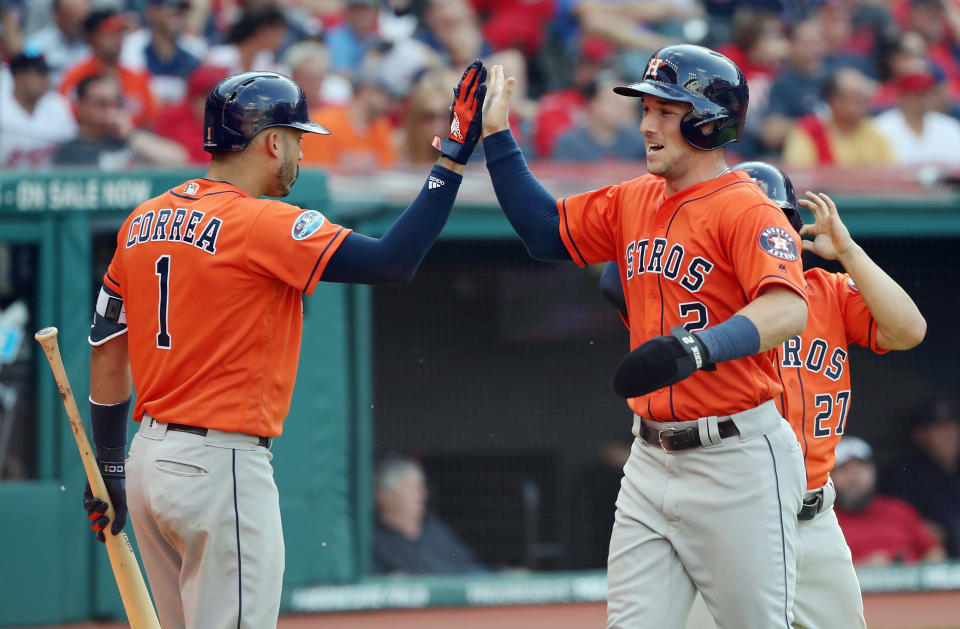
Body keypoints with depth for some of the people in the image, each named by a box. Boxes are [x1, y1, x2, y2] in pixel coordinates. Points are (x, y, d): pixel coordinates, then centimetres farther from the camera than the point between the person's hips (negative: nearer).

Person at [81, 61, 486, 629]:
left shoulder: (143, 223, 10)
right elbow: (394, 261, -20)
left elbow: (107, 353, 14)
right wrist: (452, 160, -14)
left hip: (149, 458, 9)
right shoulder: (261, 225, -13)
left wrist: (110, 469, 21)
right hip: (223, 467, -9)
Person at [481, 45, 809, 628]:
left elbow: (788, 310, -30)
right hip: (653, 458, 7)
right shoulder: (632, 202, 11)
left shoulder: (746, 209, -14)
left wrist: (698, 348, -46)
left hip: (736, 460, -7)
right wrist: (496, 136, 12)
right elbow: (548, 231, 20)